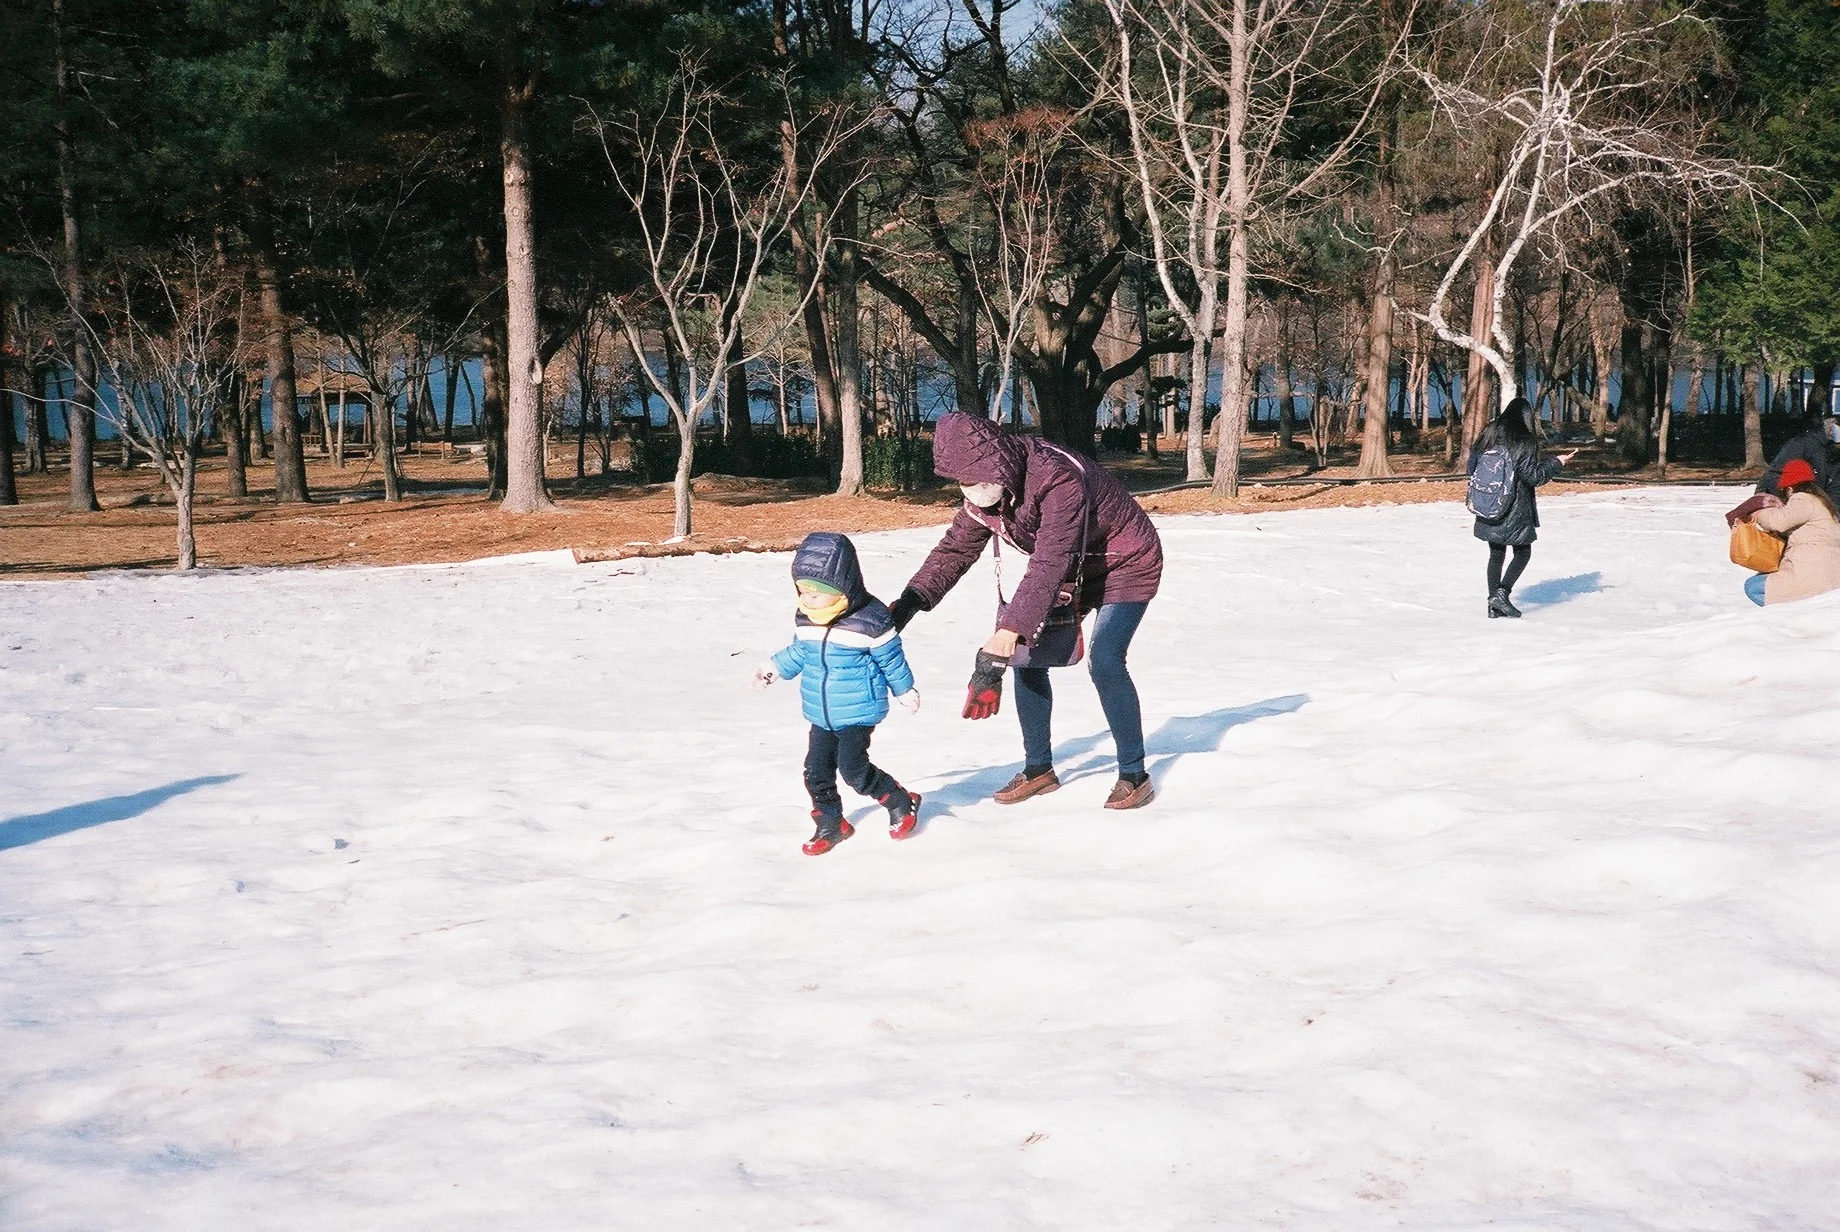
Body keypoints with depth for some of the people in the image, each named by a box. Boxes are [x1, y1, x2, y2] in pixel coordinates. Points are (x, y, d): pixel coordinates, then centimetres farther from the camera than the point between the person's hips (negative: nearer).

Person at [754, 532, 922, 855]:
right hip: (821, 715, 6)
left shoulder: (869, 620, -18)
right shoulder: (804, 619, -1)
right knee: (817, 770, 4)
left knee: (853, 768, -8)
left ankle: (902, 804, 13)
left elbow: (891, 659, -5)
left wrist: (905, 692, 5)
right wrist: (773, 668, 18)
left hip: (858, 713, -6)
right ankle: (830, 825, 22)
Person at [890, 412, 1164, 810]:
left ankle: (1134, 774, -4)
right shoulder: (984, 486, -13)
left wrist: (1009, 632, -55)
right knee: (1027, 658, 0)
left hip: (1126, 566, -8)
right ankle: (1039, 768, 15)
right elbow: (955, 549, -4)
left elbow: (1049, 564, -46)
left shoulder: (1059, 480, -39)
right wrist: (912, 600, -19)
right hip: (1070, 573, 8)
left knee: (1105, 663, -20)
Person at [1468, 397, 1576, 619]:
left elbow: (1472, 468, 6)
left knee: (1496, 554, 15)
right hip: (1515, 511, -5)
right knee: (1523, 553, 11)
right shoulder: (1525, 442, -11)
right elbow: (1534, 476, -11)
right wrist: (1557, 462, 0)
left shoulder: (1488, 435, 3)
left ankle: (1494, 605, 13)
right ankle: (1502, 593, -7)